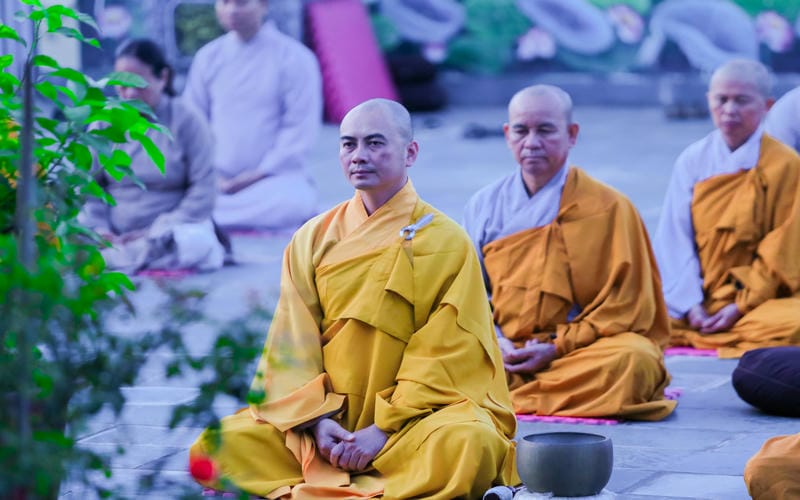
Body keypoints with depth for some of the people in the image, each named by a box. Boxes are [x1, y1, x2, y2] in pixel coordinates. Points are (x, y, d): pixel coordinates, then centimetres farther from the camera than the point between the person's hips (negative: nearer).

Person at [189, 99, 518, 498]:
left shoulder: (446, 242, -1)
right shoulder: (312, 240, 8)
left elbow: (445, 357, -6)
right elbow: (291, 346, 2)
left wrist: (384, 429, -16)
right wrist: (317, 422, -14)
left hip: (413, 415, -2)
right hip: (326, 416, 3)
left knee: (469, 446, -36)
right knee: (221, 444, -21)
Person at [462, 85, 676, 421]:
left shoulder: (608, 207, 1)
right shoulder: (484, 205, 12)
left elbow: (627, 304, -2)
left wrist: (558, 347, -12)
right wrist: (491, 340, -9)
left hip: (579, 350, -2)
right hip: (503, 353, 2)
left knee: (635, 362, -36)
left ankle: (512, 396, -23)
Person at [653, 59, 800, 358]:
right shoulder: (693, 161, 2)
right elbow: (675, 240, -1)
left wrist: (741, 306, -13)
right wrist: (689, 304, -13)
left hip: (759, 298, -2)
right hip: (700, 298, 2)